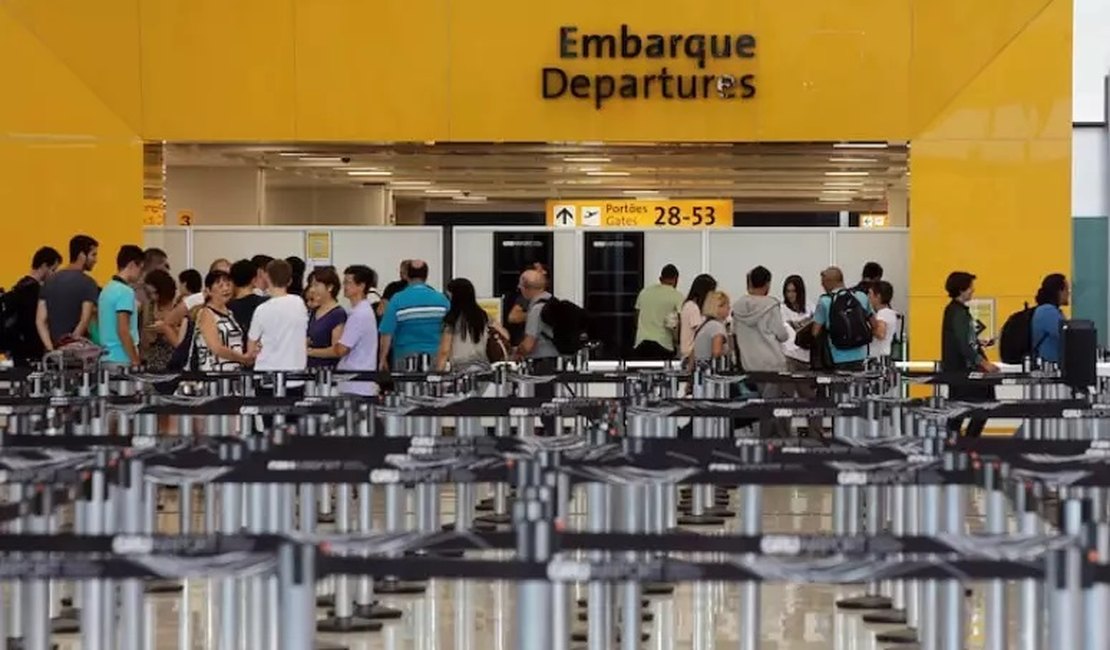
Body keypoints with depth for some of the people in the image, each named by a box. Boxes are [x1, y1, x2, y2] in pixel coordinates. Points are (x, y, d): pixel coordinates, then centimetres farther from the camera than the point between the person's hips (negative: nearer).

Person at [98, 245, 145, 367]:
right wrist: (136, 360, -15)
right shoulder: (125, 292, -14)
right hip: (122, 360, -9)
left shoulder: (107, 289, 14)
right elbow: (123, 331, -19)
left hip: (107, 357, 9)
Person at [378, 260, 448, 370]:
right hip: (435, 355, 1)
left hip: (406, 354, -1)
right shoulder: (442, 299, -2)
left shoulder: (397, 300, -7)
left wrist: (382, 359, 0)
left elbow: (387, 333, -8)